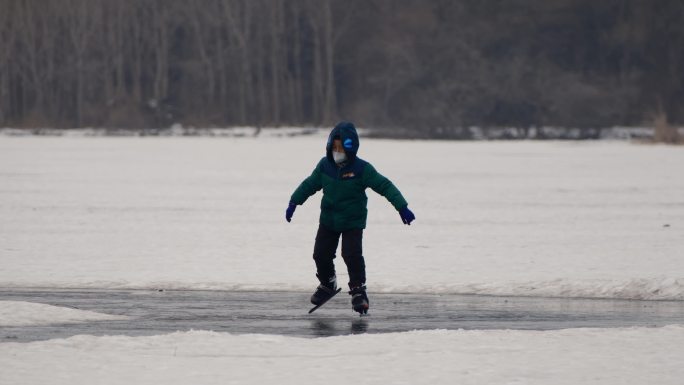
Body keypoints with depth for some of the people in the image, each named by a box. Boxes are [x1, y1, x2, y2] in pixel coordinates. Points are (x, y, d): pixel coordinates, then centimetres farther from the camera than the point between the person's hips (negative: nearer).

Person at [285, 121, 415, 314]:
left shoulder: (362, 169, -18)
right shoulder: (325, 166, -5)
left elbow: (385, 186, -19)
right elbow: (309, 184, 10)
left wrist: (402, 207, -27)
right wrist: (293, 203, 13)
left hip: (353, 221, -4)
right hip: (329, 220, 4)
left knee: (352, 255, -18)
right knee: (321, 254, 6)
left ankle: (358, 290, -5)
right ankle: (327, 284, 32)